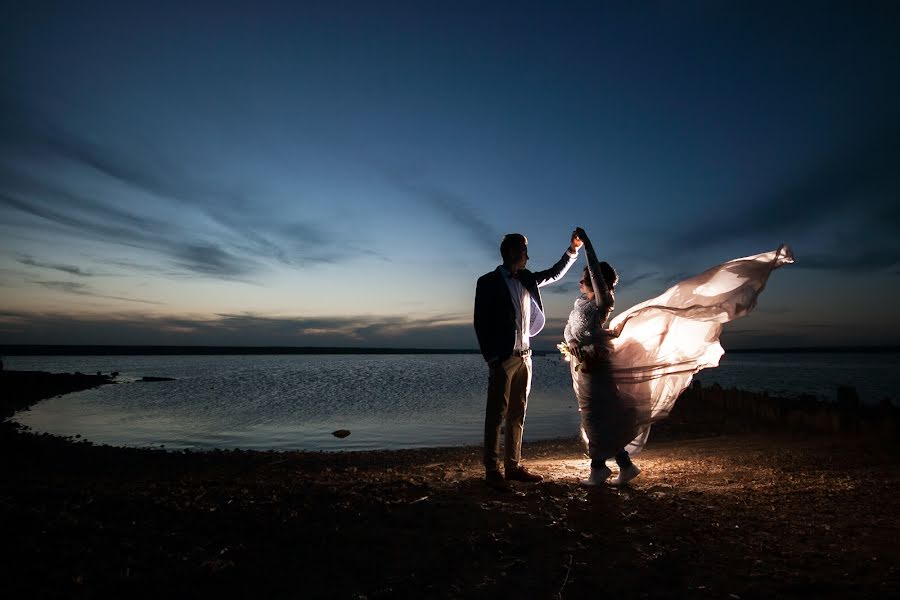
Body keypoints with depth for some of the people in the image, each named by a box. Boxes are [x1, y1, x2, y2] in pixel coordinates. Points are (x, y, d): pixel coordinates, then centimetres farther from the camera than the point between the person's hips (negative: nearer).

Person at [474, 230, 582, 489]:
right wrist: (491, 358, -11)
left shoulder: (525, 279, 14)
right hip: (503, 358, -7)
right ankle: (492, 471, 1)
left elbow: (554, 274, 27)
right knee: (496, 414, -4)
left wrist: (573, 250, 16)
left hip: (524, 356, 7)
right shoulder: (488, 282, -5)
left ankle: (513, 466, 16)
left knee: (517, 415, 9)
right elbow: (481, 322, -8)